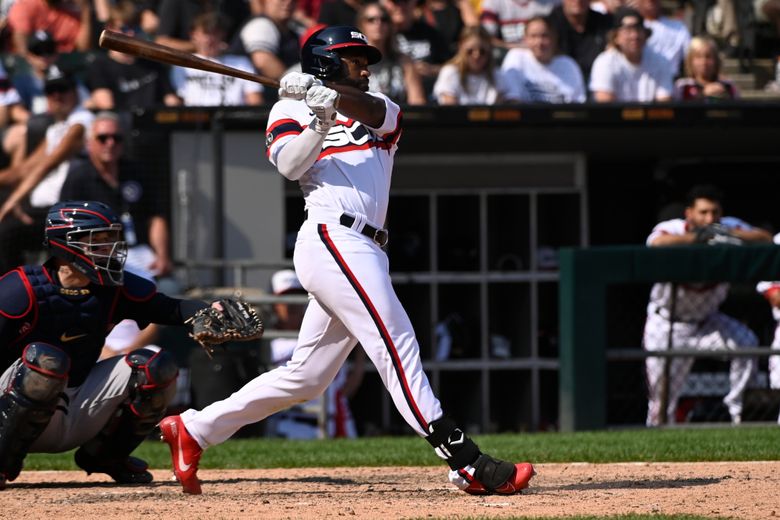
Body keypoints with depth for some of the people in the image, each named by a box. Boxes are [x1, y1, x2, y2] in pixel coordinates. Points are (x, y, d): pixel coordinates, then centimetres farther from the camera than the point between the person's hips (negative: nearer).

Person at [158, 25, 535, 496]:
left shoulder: (381, 111, 22)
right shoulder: (291, 109, 12)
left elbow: (374, 111, -3)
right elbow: (291, 164, -7)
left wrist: (325, 95, -18)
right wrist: (320, 122, -19)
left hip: (365, 253, 7)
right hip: (331, 238, -7)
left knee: (307, 376, 9)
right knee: (397, 346, -15)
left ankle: (194, 430, 18)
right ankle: (468, 464, -22)